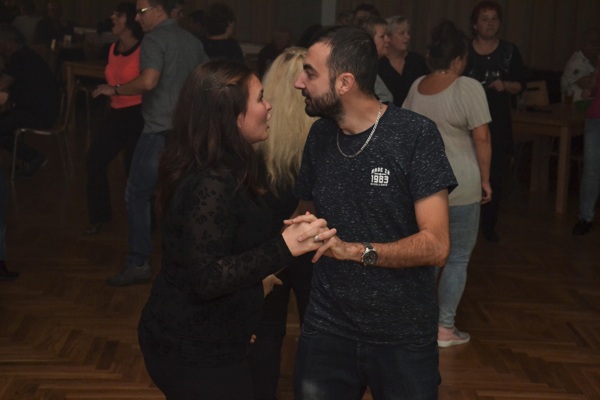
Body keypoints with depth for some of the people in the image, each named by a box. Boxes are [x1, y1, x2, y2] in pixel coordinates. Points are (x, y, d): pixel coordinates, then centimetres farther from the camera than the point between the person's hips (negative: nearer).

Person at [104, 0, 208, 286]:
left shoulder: (154, 40, -10)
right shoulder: (192, 41, 13)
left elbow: (148, 81, -23)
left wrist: (117, 89, -9)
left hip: (159, 130, -7)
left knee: (138, 194, -1)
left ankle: (138, 263, -3)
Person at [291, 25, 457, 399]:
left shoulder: (415, 135, -14)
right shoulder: (320, 135, 2)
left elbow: (436, 245, -18)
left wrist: (355, 250, -29)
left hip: (404, 335, -4)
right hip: (327, 326, 4)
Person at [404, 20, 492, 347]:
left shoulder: (417, 87, 5)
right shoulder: (468, 88, -15)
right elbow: (481, 138, -15)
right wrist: (485, 179, -6)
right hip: (459, 187, -6)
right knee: (457, 258, 5)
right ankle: (445, 329, 9)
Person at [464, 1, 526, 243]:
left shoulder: (509, 51, 5)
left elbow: (520, 84, 8)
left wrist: (505, 85, -11)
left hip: (497, 123, 2)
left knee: (494, 175, 2)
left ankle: (489, 225, 13)